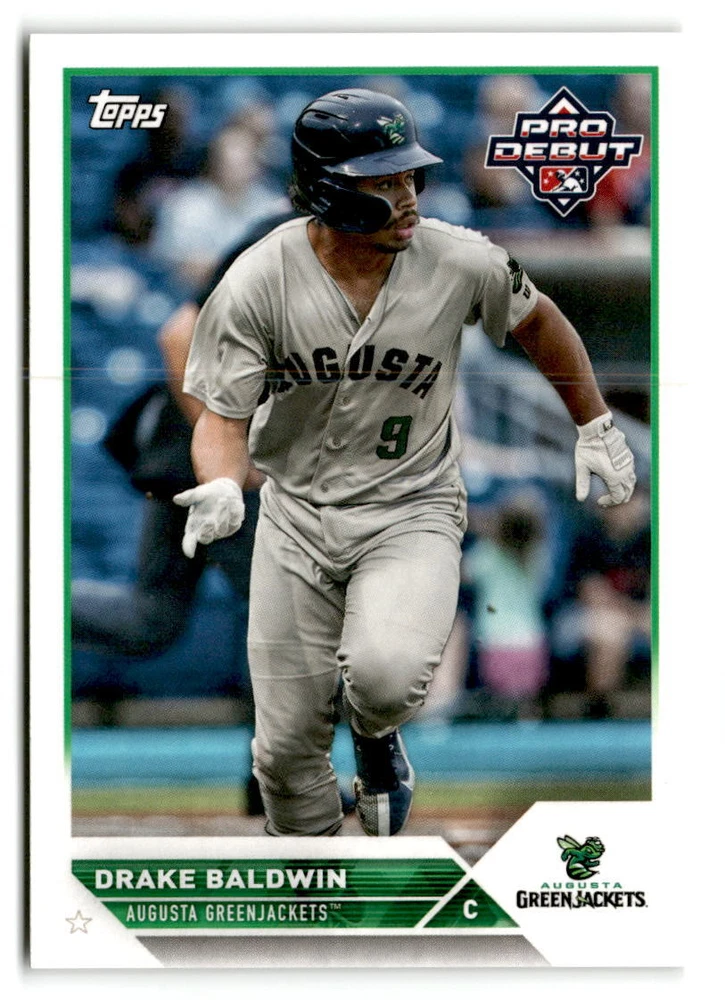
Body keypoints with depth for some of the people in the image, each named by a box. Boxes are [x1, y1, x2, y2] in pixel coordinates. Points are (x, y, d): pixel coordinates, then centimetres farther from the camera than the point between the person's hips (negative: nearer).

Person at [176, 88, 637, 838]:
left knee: (384, 674, -30)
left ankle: (377, 736, 7)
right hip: (296, 516, 1)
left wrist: (595, 428, 16)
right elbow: (222, 414, -12)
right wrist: (221, 488, -33)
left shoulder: (461, 262, -13)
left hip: (411, 510, -1)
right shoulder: (257, 282, -15)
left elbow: (537, 321, 8)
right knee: (287, 745, 4)